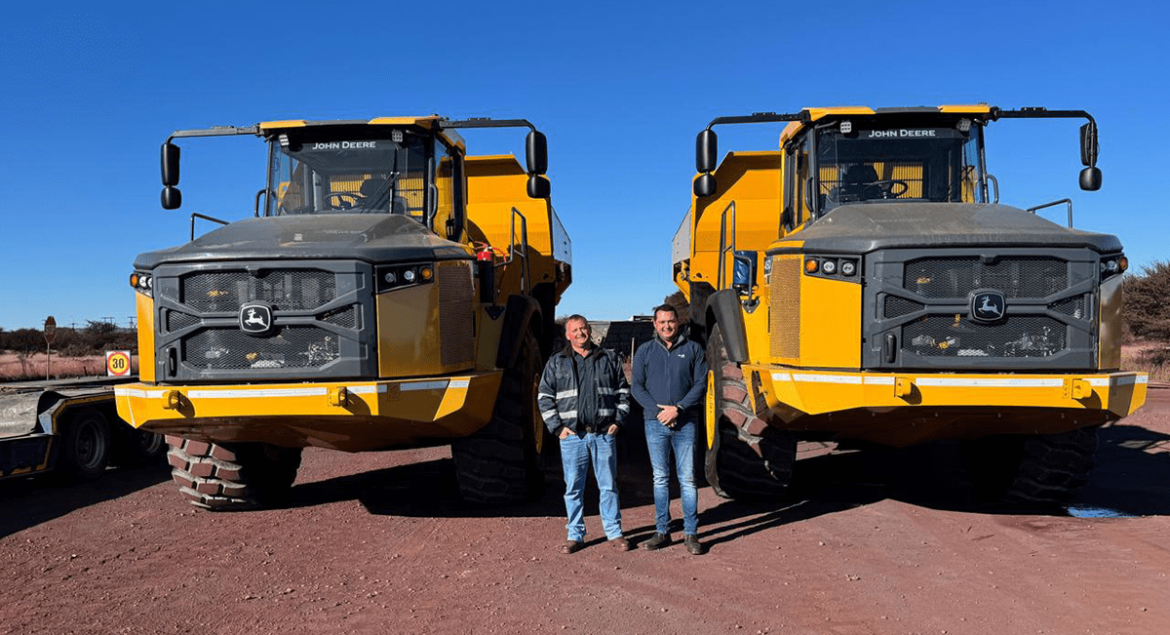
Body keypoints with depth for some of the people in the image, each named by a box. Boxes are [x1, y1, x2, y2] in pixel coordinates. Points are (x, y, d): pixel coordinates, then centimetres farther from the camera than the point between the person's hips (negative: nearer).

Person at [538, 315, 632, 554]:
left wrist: (618, 420, 4)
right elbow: (544, 397, 6)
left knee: (609, 485, 6)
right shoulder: (556, 363, 6)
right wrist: (557, 427, -1)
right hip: (572, 436, 0)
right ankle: (575, 536, 15)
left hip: (604, 434, 1)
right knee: (573, 488, 4)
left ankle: (614, 533, 17)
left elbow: (623, 391, 14)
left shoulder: (609, 359, 9)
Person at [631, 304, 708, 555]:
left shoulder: (693, 349, 5)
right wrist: (658, 411, -10)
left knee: (687, 478, 0)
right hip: (655, 423, 1)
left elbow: (701, 384, 0)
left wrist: (678, 408, -12)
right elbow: (637, 387, 4)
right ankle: (662, 531, 14)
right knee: (660, 479, 6)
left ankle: (691, 533, 7)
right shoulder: (644, 351, 8)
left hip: (685, 423, -1)